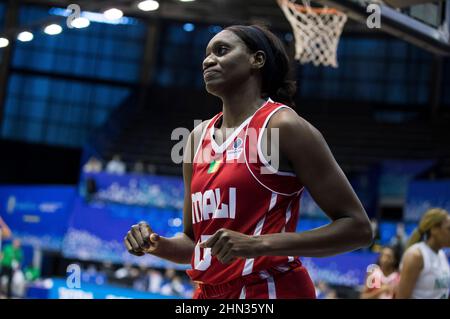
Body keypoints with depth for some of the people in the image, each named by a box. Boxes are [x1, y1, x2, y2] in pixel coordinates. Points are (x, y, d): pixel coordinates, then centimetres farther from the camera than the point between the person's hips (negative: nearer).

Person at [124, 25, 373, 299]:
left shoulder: (283, 125, -9)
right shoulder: (199, 137, 9)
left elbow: (358, 228, -13)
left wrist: (260, 244, -21)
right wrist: (156, 245, -3)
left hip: (271, 288, -6)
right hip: (209, 293, 6)